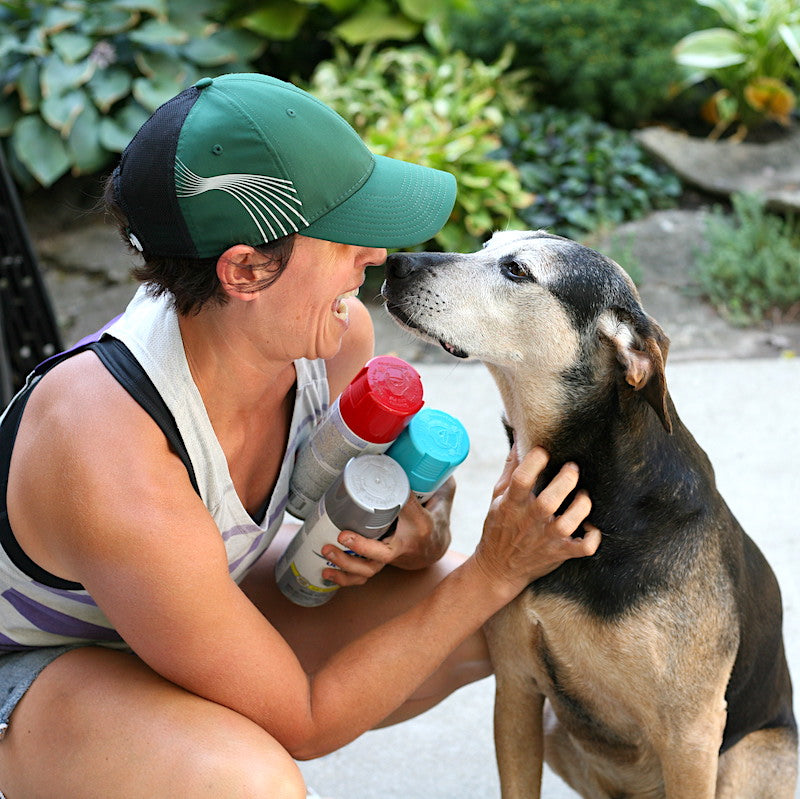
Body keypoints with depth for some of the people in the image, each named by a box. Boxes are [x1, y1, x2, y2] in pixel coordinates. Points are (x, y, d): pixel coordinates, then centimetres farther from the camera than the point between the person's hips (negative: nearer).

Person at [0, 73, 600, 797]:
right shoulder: (118, 472, -40)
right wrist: (493, 572, -28)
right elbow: (304, 723, -28)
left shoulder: (337, 335, -19)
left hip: (204, 611, 8)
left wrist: (417, 539, -22)